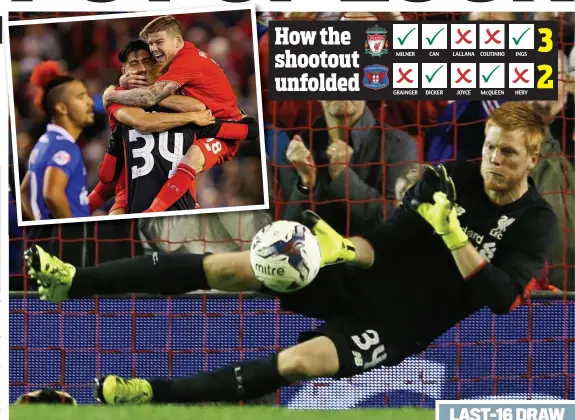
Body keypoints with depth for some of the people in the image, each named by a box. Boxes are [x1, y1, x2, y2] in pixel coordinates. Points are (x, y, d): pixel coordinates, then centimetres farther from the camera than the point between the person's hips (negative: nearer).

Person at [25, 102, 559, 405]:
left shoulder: (535, 224, -9)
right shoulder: (450, 179, 1)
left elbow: (502, 298, -22)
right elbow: (386, 240, -3)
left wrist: (454, 236, -30)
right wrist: (340, 247, -23)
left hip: (405, 321, -4)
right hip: (364, 279, 4)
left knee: (301, 361, -31)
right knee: (229, 267, -11)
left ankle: (153, 394, -35)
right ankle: (75, 281, -13)